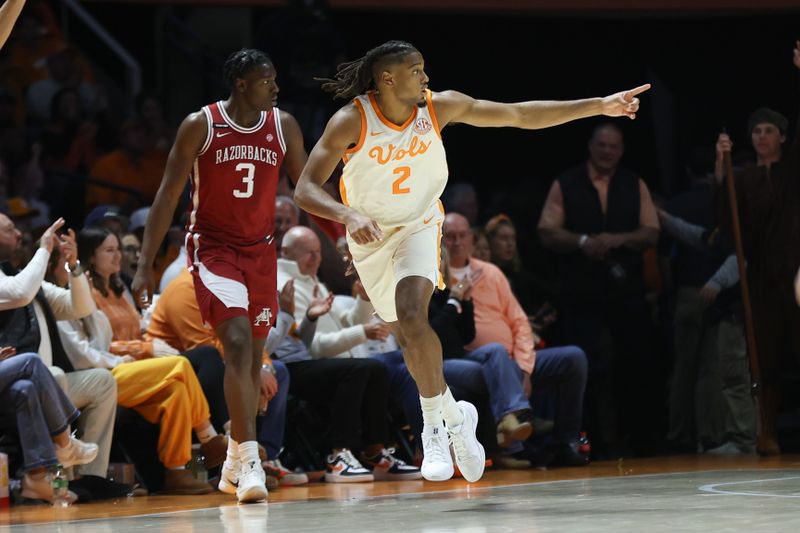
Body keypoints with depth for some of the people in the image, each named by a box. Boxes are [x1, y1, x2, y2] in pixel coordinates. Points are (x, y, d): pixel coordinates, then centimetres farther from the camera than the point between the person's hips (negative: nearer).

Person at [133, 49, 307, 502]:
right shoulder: (201, 125, -11)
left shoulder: (284, 126, 0)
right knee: (238, 342, -22)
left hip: (260, 249, 5)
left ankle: (236, 461, 24)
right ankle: (249, 460, -25)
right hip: (213, 246, -5)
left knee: (254, 354, 9)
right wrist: (146, 265, -12)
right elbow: (169, 194, -8)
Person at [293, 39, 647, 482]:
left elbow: (520, 115, -10)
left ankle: (435, 426, -15)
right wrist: (349, 216, -45)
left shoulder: (440, 107, -15)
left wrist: (598, 106, -13)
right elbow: (305, 189, -25)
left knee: (411, 317, -26)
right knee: (407, 339, 9)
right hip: (369, 235, 0)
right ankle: (453, 415, 32)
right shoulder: (351, 122, -22)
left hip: (418, 226, 0)